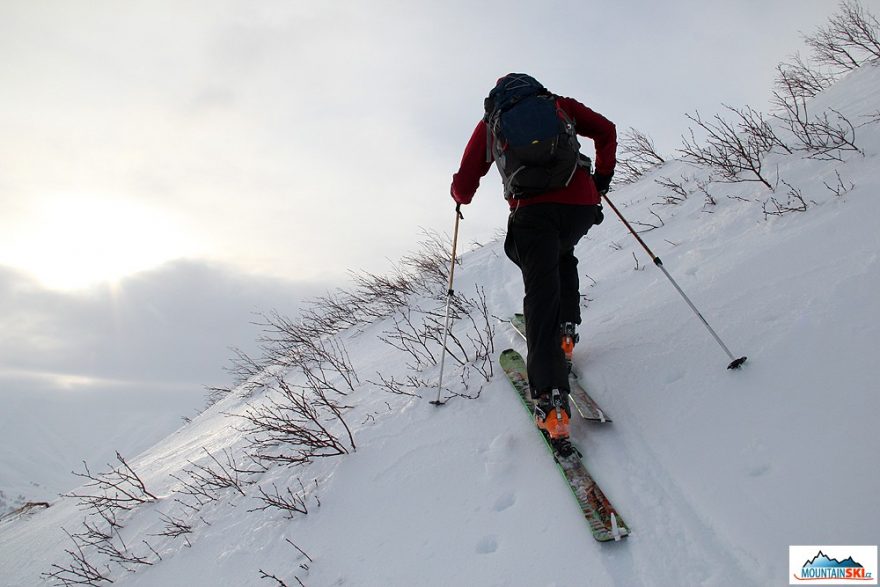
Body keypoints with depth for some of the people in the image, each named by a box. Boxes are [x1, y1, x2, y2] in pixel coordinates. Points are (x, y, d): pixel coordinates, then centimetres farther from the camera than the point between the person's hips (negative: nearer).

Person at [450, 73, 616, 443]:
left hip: (532, 209, -2)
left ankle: (550, 397, -21)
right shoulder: (560, 105, 25)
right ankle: (566, 328, 21)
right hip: (582, 203, 2)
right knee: (563, 255, 33)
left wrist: (461, 197, 41)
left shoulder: (490, 123, 22)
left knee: (541, 292, -8)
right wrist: (603, 177, 30)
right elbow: (606, 131, 18)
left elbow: (464, 186, 18)